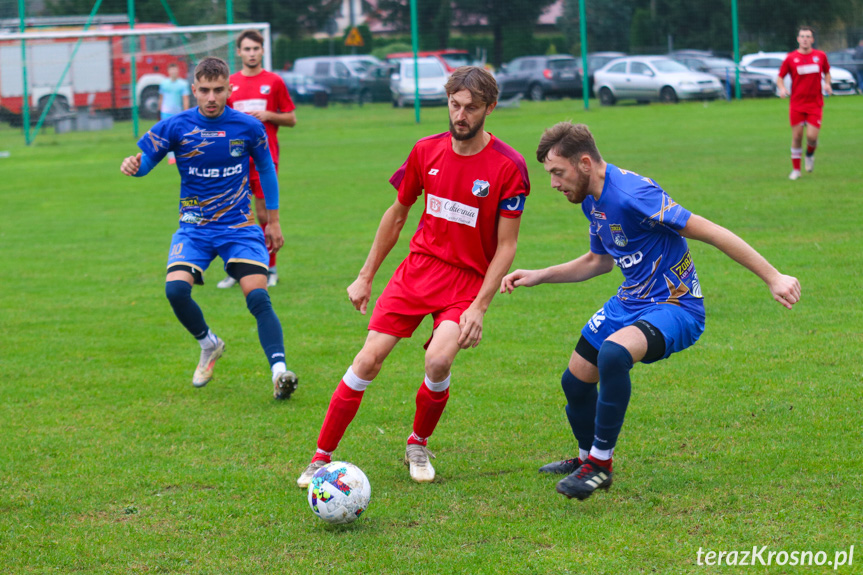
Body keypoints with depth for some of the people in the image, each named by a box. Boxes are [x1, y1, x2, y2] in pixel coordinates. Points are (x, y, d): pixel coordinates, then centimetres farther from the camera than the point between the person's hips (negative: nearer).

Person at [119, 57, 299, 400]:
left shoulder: (249, 127, -4)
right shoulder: (176, 127, -6)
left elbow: (266, 168, 12)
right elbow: (145, 159, 0)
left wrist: (273, 220, 15)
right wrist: (133, 165, -25)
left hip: (239, 227, -1)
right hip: (194, 227, 1)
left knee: (258, 297, -18)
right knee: (176, 289, -21)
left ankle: (279, 371, -23)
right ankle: (209, 345, 8)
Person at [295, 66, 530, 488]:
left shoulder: (508, 167, -11)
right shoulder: (427, 151, 1)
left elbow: (506, 247, -8)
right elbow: (397, 213, 14)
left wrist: (479, 307, -16)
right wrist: (365, 277, 15)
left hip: (468, 278, -3)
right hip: (418, 266, 3)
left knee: (438, 361, -25)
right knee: (368, 359, -8)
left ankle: (418, 446, 4)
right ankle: (322, 457, 2)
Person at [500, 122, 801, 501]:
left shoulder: (631, 193, -26)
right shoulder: (592, 200, 4)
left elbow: (709, 232, -26)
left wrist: (773, 278, -28)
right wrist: (539, 277, 16)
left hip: (675, 306, -10)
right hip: (630, 302, 10)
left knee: (613, 353, -36)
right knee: (575, 380, 14)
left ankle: (601, 463, -20)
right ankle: (586, 459, 42)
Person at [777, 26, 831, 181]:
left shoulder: (820, 56, 3)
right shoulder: (790, 58, -2)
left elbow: (827, 72, 19)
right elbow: (780, 77, 5)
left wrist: (827, 84, 0)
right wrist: (782, 88, -15)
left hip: (815, 104, 0)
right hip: (797, 103, 0)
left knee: (812, 136, -10)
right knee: (796, 137, -1)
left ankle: (810, 155, 25)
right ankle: (796, 169, 14)